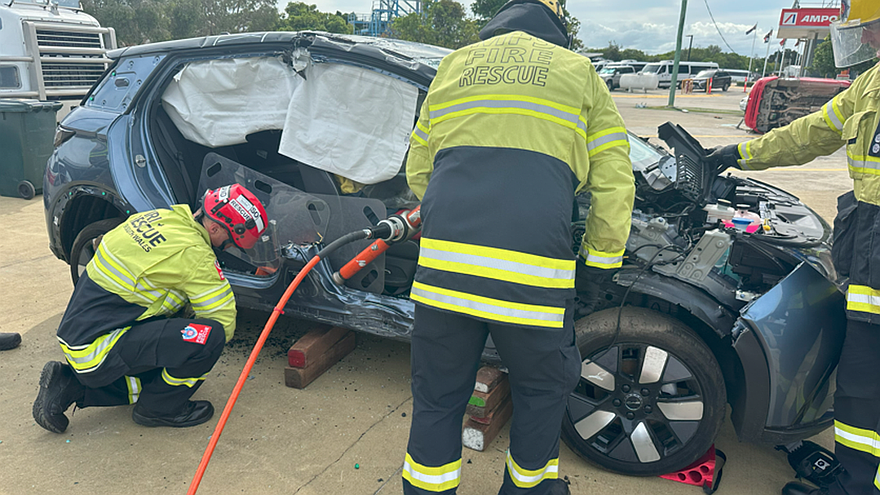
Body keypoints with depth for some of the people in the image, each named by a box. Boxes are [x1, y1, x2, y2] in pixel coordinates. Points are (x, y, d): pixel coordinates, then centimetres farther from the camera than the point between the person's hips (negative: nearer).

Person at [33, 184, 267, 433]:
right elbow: (225, 322, -15)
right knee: (211, 335, -21)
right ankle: (159, 408, 1)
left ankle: (71, 384, 17)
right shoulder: (193, 253, -21)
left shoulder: (159, 217, 6)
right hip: (97, 351, -10)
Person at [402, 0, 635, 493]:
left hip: (442, 265, 3)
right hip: (531, 274, -2)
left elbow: (417, 171, 25)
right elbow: (615, 184, 9)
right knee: (544, 391, 24)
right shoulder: (579, 71, 15)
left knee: (438, 398, 20)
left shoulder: (453, 65, 22)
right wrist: (599, 265, 17)